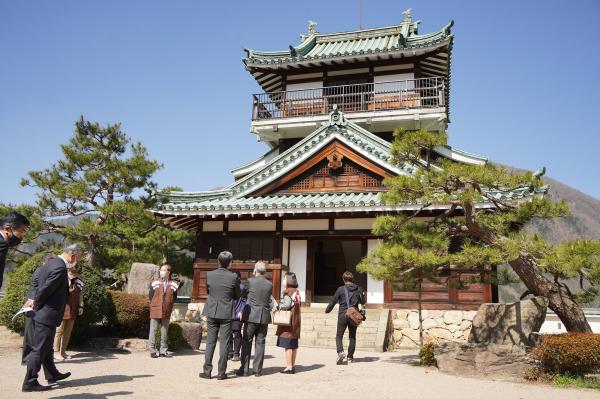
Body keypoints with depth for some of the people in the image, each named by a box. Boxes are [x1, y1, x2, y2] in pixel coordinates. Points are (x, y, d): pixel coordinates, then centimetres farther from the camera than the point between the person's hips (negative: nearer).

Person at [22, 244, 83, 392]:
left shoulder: (51, 263, 10)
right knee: (39, 349, -1)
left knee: (46, 347, 20)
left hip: (42, 314, 10)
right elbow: (45, 289, -23)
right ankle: (29, 382, 6)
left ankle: (52, 375, 33)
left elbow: (37, 282, 15)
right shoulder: (60, 268, -22)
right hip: (47, 315, -10)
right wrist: (37, 306, -7)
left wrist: (36, 303, 12)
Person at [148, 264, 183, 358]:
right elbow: (150, 296, 2)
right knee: (153, 331, 2)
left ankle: (163, 351, 17)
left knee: (164, 332, 8)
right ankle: (152, 350, 10)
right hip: (155, 311, -1)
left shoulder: (173, 284, 3)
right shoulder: (155, 283, 2)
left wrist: (177, 288, -4)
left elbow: (174, 298, 5)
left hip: (166, 311, 1)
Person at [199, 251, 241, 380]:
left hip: (212, 312, 2)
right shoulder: (234, 277, -10)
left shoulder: (209, 275, -4)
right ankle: (221, 372, 8)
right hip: (226, 313, -2)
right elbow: (237, 296, 2)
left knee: (210, 342, 10)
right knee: (224, 343, 4)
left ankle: (207, 371, 12)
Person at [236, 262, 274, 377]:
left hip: (252, 316, -3)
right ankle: (258, 370, 9)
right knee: (260, 343, 8)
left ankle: (244, 369, 6)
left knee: (247, 342, 6)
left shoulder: (250, 281, -7)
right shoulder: (270, 284, 2)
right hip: (264, 317, 3)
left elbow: (244, 295, 6)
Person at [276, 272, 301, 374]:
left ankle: (289, 367, -1)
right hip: (295, 322, 8)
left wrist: (277, 307, -6)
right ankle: (293, 366, 19)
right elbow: (295, 306, 11)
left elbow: (285, 305, -24)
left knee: (288, 345, -3)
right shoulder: (297, 292, 11)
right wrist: (279, 307, 10)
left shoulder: (287, 292, -13)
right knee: (294, 345, 12)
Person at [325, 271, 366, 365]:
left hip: (343, 315, -3)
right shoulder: (358, 289, 1)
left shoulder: (341, 289, -7)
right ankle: (350, 357, 15)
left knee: (339, 336, 5)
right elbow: (363, 302, 14)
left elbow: (333, 301, -3)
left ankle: (340, 351, -18)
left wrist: (327, 310, 15)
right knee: (352, 337, 14)